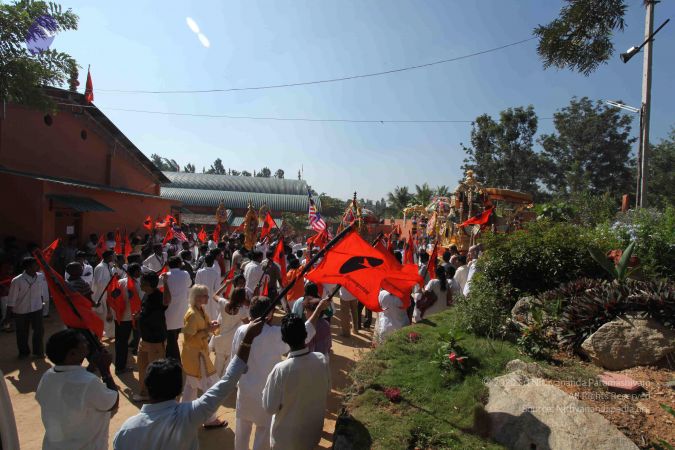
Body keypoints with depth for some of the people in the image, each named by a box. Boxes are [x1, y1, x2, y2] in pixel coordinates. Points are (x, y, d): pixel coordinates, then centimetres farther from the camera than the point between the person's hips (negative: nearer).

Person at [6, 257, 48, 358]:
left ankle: (38, 351, 21)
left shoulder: (42, 277, -10)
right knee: (22, 333, 13)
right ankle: (23, 352, 33)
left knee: (39, 330, 3)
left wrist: (43, 303, 12)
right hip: (21, 311, -2)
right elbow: (12, 298, -9)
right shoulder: (17, 281, -19)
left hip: (37, 309, 2)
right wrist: (9, 311, -2)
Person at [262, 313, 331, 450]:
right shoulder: (322, 360, -20)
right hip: (313, 432, 3)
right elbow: (326, 392, -3)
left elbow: (270, 407, -19)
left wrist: (268, 389, -5)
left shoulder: (281, 369, -32)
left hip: (286, 437, -3)